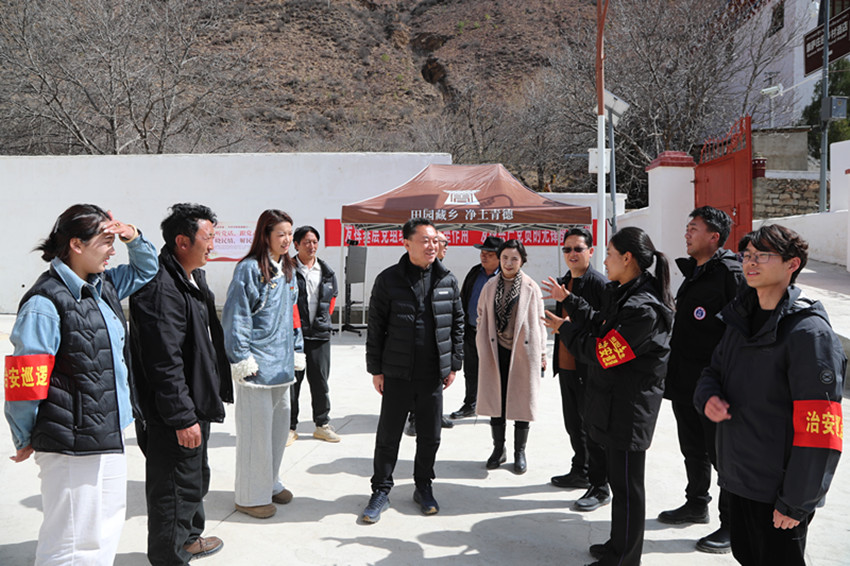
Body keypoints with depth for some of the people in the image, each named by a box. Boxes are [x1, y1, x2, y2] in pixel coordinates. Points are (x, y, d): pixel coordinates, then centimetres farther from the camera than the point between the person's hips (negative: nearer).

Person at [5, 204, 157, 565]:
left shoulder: (103, 286, 7)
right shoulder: (45, 303, -17)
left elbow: (146, 269, 26)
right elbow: (24, 384, -14)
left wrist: (133, 238, 6)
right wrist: (24, 441, -5)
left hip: (109, 434, 9)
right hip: (70, 444, -8)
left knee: (108, 526, 19)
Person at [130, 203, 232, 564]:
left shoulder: (193, 278, 11)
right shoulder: (160, 287, -24)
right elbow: (164, 363, -27)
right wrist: (182, 417, -25)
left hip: (196, 405, 11)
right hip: (171, 415, -11)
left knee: (196, 476, 26)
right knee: (175, 486, 4)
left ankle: (189, 537, 46)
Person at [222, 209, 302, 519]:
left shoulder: (288, 270, 14)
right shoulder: (249, 269, -11)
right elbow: (235, 316, -13)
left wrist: (296, 348, 18)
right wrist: (241, 358, -16)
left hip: (281, 362, 8)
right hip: (257, 362, -8)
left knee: (280, 423, 16)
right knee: (256, 428, -1)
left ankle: (271, 482, 32)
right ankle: (251, 496, 12)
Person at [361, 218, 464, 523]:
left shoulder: (447, 280, 4)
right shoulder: (389, 279, -4)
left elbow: (457, 323, 10)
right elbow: (375, 326, -1)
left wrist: (453, 364, 7)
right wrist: (375, 369, -2)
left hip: (433, 374, 2)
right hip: (397, 374, -2)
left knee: (430, 436, 12)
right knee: (388, 436, 6)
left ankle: (423, 487, 31)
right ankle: (381, 491, 23)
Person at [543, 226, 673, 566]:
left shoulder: (643, 309, -25)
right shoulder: (622, 293, 7)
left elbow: (602, 353, -23)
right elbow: (599, 326, 17)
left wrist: (564, 328, -9)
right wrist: (567, 299, 19)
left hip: (629, 409, -10)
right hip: (614, 404, 10)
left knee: (626, 485, 4)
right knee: (619, 479, 22)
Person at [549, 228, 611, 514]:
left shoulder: (599, 283, -14)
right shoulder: (562, 282, 11)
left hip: (589, 369, -8)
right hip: (566, 366, 8)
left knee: (593, 428, 1)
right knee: (573, 424, 19)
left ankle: (600, 487, 12)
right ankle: (580, 472, 36)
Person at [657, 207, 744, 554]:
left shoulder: (730, 272, -15)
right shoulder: (692, 272, 14)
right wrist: (674, 373, 20)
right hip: (684, 382, 9)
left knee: (722, 453, 2)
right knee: (693, 449, 21)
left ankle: (732, 525, 16)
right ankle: (696, 505, 38)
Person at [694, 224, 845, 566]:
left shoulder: (809, 332, -19)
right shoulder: (740, 317, 6)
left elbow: (819, 430, -21)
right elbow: (715, 370, 17)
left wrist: (795, 502, -19)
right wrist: (708, 397, -8)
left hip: (777, 492, -7)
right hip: (737, 479, 7)